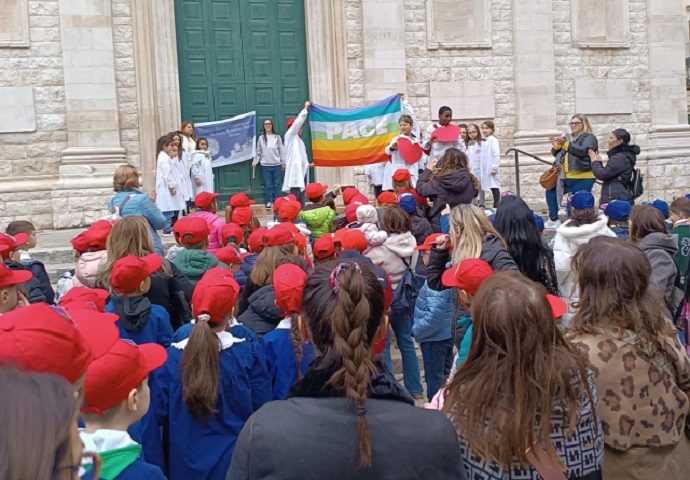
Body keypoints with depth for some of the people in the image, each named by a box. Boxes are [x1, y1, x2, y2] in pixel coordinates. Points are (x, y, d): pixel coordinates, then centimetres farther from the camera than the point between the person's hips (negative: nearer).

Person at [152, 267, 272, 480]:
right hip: (236, 460, -1)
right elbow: (262, 412, -8)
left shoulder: (171, 357, -11)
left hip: (186, 463, 1)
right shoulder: (250, 353, -15)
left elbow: (160, 414, -3)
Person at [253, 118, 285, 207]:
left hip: (276, 165, 0)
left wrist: (283, 163, 3)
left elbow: (282, 151, 5)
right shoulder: (261, 138, 5)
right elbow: (258, 152, 7)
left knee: (277, 184, 5)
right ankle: (269, 202, 9)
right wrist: (255, 162, -3)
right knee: (268, 185, 3)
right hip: (265, 165, 0)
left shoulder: (277, 137, 4)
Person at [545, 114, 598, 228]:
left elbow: (584, 151, -23)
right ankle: (553, 220, 23)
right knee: (551, 190, 15)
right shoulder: (568, 137, 16)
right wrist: (556, 146, -5)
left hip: (583, 179, -8)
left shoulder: (589, 137, -4)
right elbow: (556, 154, 17)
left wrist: (566, 144, -27)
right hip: (566, 178, 8)